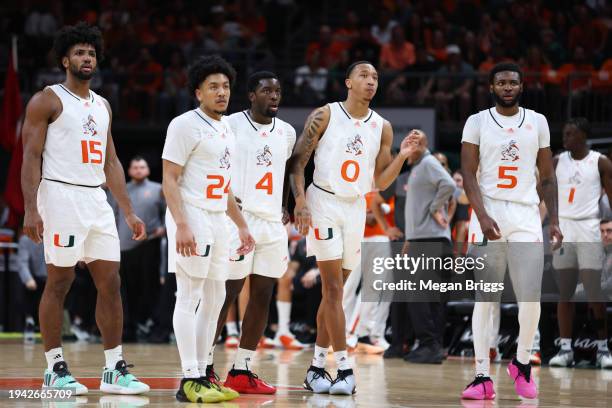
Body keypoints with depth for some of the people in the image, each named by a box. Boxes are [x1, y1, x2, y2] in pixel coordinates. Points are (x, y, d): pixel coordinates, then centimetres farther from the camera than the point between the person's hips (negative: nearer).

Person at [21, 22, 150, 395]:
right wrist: (31, 210, -17)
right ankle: (55, 369, 5)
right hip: (61, 197, -7)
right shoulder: (47, 101, -3)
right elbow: (32, 157, -7)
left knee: (110, 282, 3)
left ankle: (115, 370, 6)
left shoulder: (102, 106, 18)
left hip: (97, 201, 7)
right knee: (60, 281, -3)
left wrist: (129, 212, 14)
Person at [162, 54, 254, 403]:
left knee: (215, 299, 10)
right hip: (192, 219, -9)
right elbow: (170, 180, -14)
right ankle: (189, 381, -7)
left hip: (218, 221, 9)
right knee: (189, 298, -8)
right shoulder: (186, 125, -9)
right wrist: (182, 226, -23)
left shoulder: (226, 128, 16)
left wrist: (242, 225, 23)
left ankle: (202, 374, 16)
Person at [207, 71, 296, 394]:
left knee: (262, 297, 5)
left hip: (273, 224, 6)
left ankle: (241, 372, 10)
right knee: (225, 295, -5)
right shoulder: (231, 125, -6)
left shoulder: (287, 132, 12)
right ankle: (204, 367, 3)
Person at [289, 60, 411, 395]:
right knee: (334, 288, -10)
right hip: (323, 202, -5)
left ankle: (317, 367, 15)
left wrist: (402, 156, -8)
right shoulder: (325, 115, -5)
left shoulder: (382, 128, 6)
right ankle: (344, 369, -11)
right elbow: (298, 161, -5)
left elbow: (380, 182, 7)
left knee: (333, 291, 8)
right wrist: (300, 200, -17)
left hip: (356, 207, 5)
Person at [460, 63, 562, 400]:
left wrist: (554, 220, 5)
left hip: (526, 218, 2)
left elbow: (547, 177, 14)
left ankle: (522, 364, 16)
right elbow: (468, 174, -3)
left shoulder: (537, 122, 10)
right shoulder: (477, 122, 3)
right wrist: (483, 216, -16)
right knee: (484, 298, -2)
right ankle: (482, 377, -2)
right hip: (488, 215, -2)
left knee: (531, 296, -6)